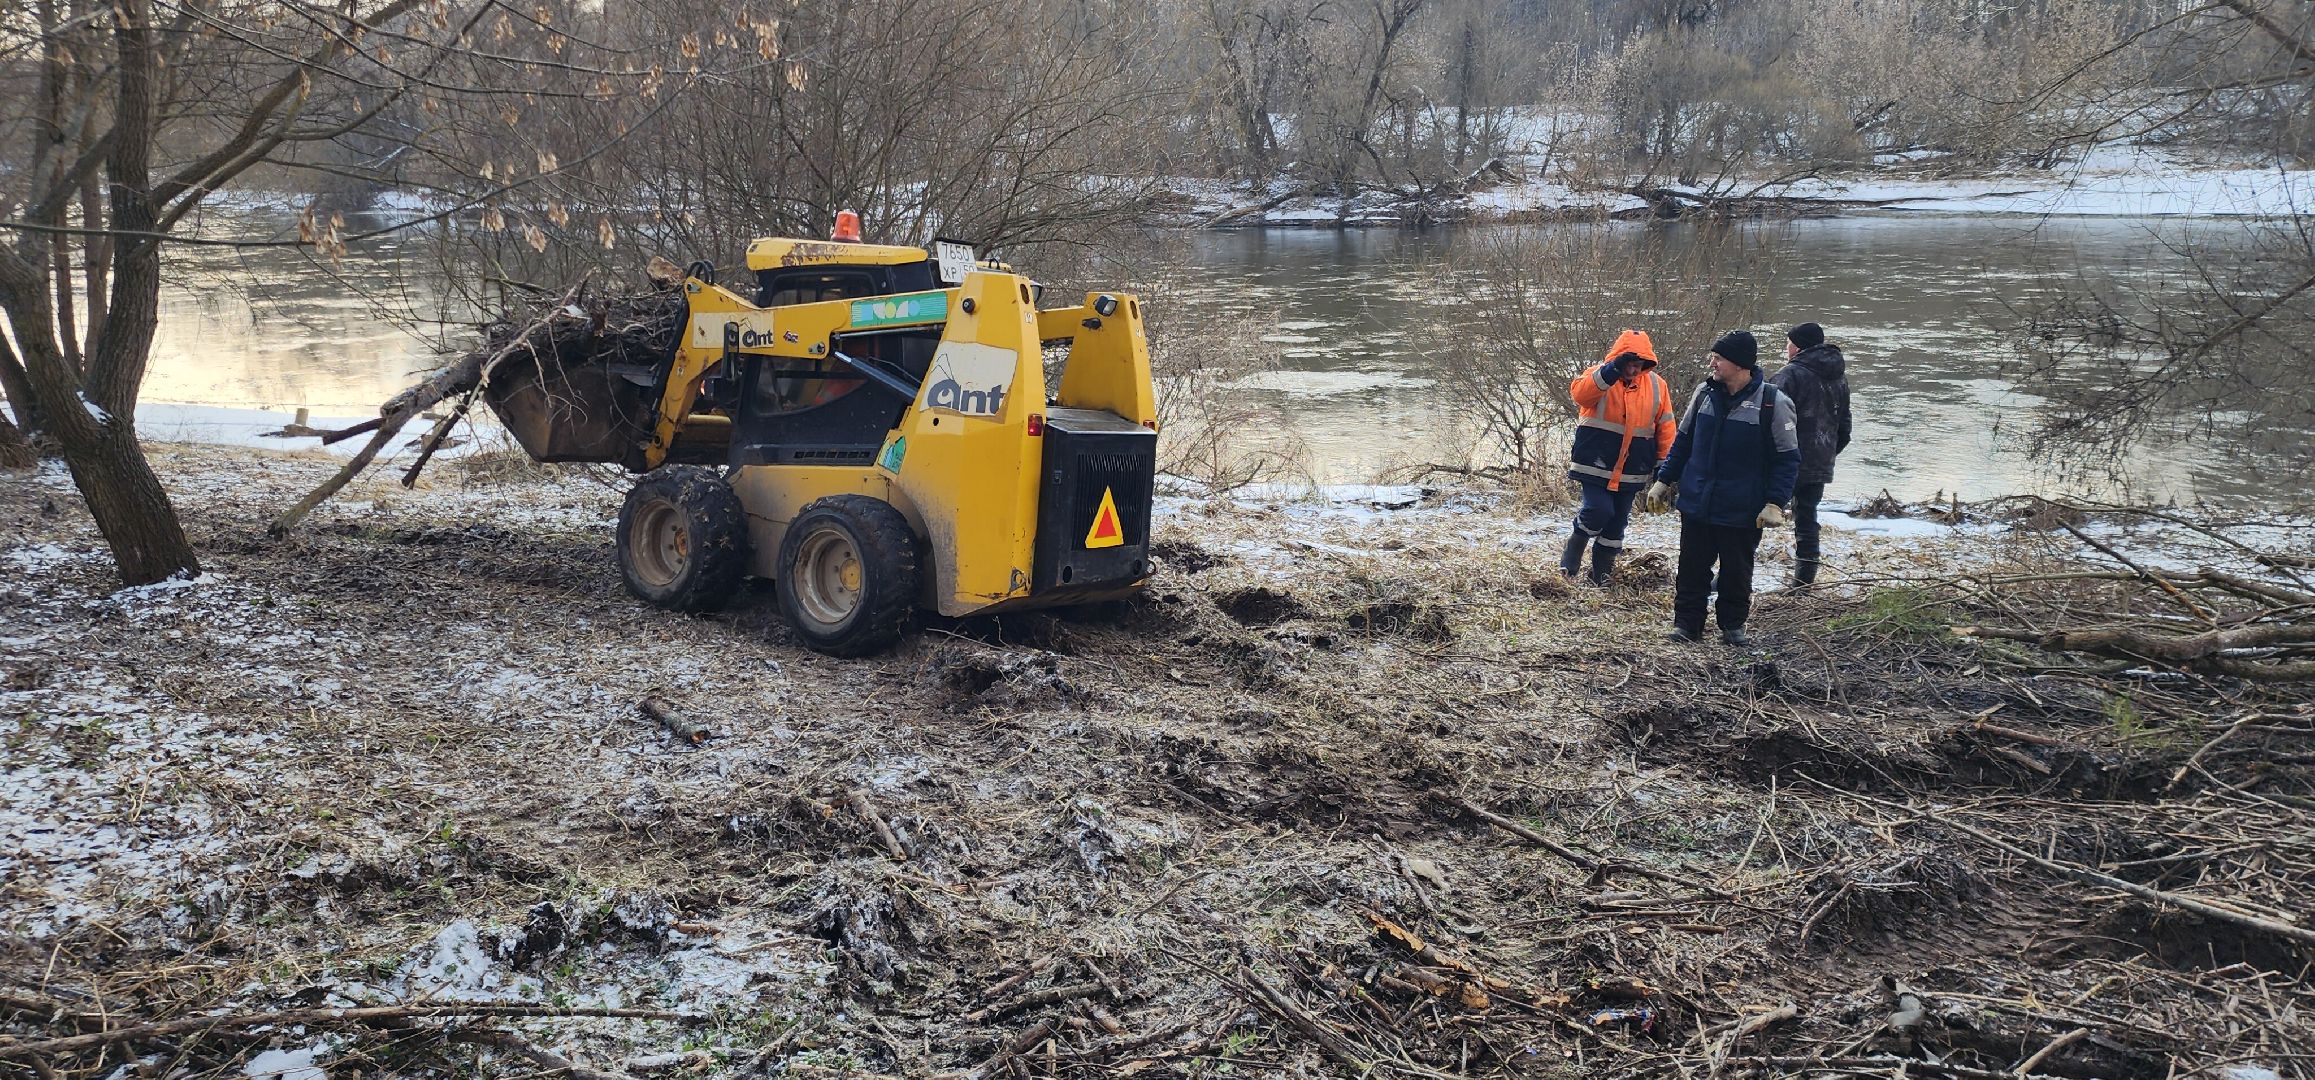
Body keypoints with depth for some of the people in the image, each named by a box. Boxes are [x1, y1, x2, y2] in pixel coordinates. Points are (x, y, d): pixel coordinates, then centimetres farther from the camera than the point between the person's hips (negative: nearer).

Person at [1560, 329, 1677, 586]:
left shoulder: (1656, 385, 4)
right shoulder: (1600, 375, -6)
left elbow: (1665, 425, 10)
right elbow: (1579, 392, -28)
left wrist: (1663, 463, 8)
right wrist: (1613, 370, -38)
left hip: (1631, 470, 4)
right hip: (1595, 465, -4)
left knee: (1617, 521, 10)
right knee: (1598, 509, -18)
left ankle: (1600, 575, 25)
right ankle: (1570, 560, 4)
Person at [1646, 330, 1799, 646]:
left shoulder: (1773, 403, -11)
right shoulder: (1704, 394, 2)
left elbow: (1787, 459, -8)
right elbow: (1683, 441, 13)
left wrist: (1775, 503, -14)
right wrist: (1663, 479, 11)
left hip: (1742, 512, -3)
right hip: (1696, 504, 3)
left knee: (1737, 572, 11)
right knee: (1692, 569, 8)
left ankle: (1733, 625, 27)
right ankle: (1686, 624, 19)